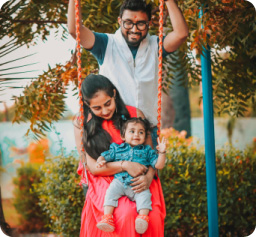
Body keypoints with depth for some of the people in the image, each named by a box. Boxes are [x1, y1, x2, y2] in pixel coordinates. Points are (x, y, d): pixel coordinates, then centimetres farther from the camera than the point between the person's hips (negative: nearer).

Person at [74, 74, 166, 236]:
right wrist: (125, 165, -18)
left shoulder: (134, 114, 5)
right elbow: (92, 166, -2)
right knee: (126, 215, -33)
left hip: (138, 181, 2)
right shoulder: (82, 124, 3)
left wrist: (149, 177, -17)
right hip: (104, 183, -1)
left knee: (152, 215, -30)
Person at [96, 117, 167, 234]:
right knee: (111, 192, -26)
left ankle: (143, 216, -41)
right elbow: (105, 156, 20)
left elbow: (158, 165, 14)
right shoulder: (117, 149, 22)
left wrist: (162, 152, -1)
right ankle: (107, 217, -34)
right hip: (119, 181, 0)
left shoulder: (147, 150, 20)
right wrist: (100, 161, -4)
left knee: (144, 195, -30)